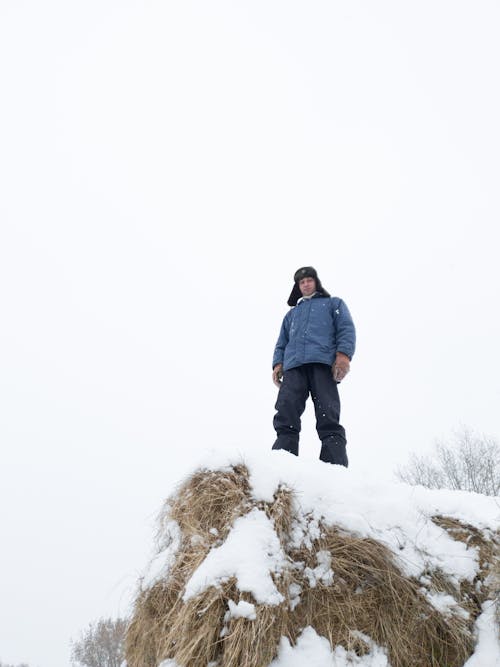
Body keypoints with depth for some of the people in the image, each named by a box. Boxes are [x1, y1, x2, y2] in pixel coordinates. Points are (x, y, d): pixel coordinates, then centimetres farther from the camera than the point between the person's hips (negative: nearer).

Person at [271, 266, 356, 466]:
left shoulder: (333, 303, 27)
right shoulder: (292, 313, 39)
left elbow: (346, 329, 11)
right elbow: (282, 343, 31)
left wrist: (343, 354, -9)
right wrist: (278, 363, 9)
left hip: (323, 362, -3)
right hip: (293, 367, 3)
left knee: (328, 418, -18)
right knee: (285, 418, -18)